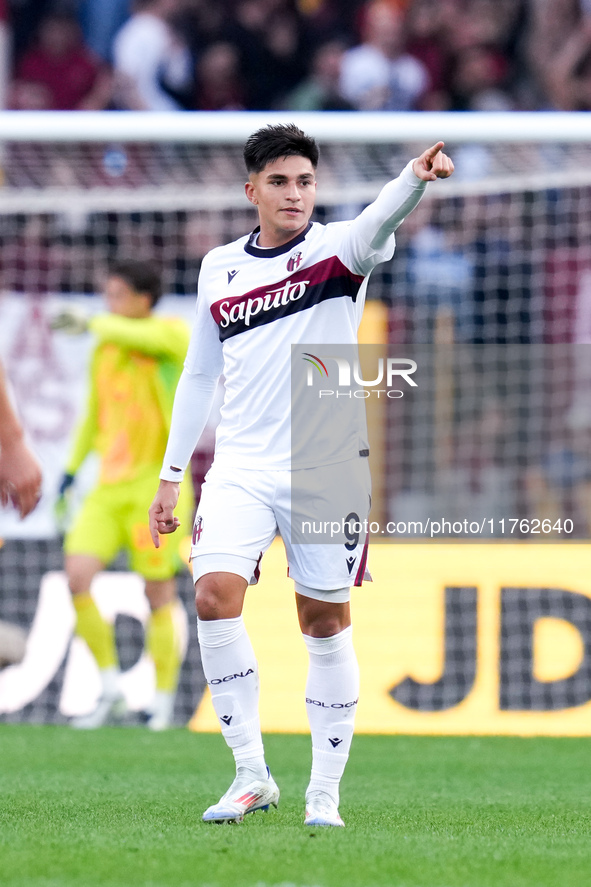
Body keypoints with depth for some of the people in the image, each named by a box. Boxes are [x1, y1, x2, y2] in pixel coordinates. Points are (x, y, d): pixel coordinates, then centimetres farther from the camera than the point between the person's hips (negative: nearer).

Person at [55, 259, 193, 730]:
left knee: (159, 595, -1)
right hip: (110, 486, 6)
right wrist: (72, 467, 24)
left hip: (157, 483, -6)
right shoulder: (104, 351, 14)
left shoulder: (172, 333, -5)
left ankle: (163, 704, 10)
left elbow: (142, 337, -29)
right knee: (78, 577, -10)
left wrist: (91, 323, -18)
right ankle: (111, 690, 1)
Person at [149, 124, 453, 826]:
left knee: (325, 623, 2)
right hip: (240, 467, 3)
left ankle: (326, 791, 11)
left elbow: (374, 228, -29)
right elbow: (198, 374, 18)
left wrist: (415, 179, -51)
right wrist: (171, 474, 16)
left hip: (326, 470, -3)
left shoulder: (335, 249, -4)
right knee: (215, 597, -15)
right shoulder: (219, 268, 9)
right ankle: (251, 774, -7)